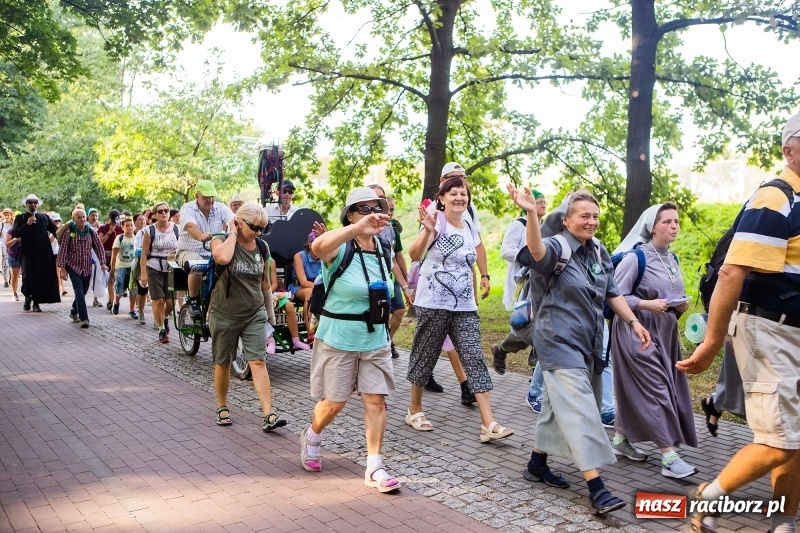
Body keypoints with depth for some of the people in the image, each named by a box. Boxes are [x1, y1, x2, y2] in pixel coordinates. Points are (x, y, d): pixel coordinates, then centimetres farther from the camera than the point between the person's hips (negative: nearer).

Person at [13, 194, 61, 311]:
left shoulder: (44, 217, 11)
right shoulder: (20, 218, 7)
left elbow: (55, 231, 9)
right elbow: (15, 233, -5)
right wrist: (27, 224, -16)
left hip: (43, 253, 2)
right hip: (27, 252, -2)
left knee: (41, 277, 1)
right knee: (28, 276, -7)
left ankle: (36, 302, 11)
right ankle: (28, 298, 16)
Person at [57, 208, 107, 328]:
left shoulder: (91, 231, 0)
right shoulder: (69, 232, -8)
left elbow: (99, 247, 5)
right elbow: (62, 250, -8)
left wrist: (102, 263, -4)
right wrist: (62, 268, -10)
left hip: (87, 267, 4)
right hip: (73, 266, -4)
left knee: (83, 292, 13)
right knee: (79, 292, -13)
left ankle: (74, 312, 36)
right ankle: (84, 318, -13)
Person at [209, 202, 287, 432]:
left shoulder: (262, 247, 3)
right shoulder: (221, 241, -9)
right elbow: (223, 258, -34)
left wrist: (268, 304, 20)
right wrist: (233, 234, -19)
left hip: (254, 314, 2)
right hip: (224, 315, -2)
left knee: (258, 362, -8)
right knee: (223, 363, 11)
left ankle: (268, 415, -11)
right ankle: (222, 408, 30)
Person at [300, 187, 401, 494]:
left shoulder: (382, 250, 4)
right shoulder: (340, 249, -17)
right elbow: (317, 247, -44)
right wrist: (357, 229, -55)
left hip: (375, 340, 5)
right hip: (338, 339, -5)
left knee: (376, 400, 2)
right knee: (335, 402, 8)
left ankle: (374, 468, 11)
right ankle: (311, 438, 39)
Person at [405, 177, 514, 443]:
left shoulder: (471, 230, 10)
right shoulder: (437, 223, -9)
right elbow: (414, 254, -26)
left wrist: (474, 298, 19)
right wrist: (427, 230, -44)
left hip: (465, 308, 5)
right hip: (433, 305, -5)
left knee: (475, 360, -3)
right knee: (425, 357, 8)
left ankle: (488, 424, -5)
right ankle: (414, 410, 29)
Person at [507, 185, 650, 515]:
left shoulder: (600, 252, 8)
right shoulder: (557, 247, -14)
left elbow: (612, 293, 17)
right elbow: (537, 251, -39)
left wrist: (633, 322, 8)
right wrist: (531, 214, -55)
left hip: (589, 343, 8)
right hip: (560, 343, -8)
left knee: (559, 406, 16)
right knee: (580, 411, -12)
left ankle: (537, 464, 31)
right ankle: (596, 488, -11)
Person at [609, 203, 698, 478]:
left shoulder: (672, 259, 11)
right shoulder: (634, 257, -14)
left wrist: (680, 305, 0)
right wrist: (647, 304, -25)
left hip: (664, 331, 8)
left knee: (635, 389, 13)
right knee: (655, 388, -9)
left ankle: (621, 439, 26)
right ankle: (669, 457, -7)